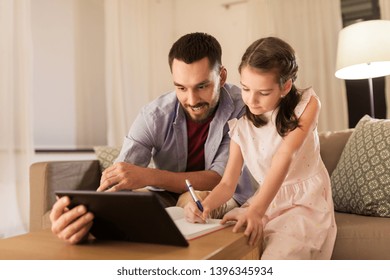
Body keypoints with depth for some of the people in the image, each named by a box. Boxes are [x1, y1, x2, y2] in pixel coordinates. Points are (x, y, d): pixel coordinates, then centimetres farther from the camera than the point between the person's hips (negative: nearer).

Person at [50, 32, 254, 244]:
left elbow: (219, 179, -25)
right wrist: (86, 214, -48)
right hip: (167, 198, 2)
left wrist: (148, 176, -38)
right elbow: (114, 183, -24)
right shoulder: (154, 115, -18)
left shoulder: (242, 109, -22)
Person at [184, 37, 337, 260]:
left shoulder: (307, 104, -10)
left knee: (276, 258, -29)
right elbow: (228, 184, -5)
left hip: (306, 201, -3)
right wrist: (205, 205, -28)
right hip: (267, 201, 4)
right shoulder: (240, 125, -2)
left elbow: (284, 156, -25)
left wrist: (256, 210, -37)